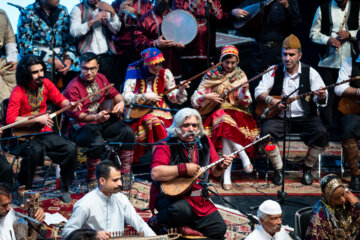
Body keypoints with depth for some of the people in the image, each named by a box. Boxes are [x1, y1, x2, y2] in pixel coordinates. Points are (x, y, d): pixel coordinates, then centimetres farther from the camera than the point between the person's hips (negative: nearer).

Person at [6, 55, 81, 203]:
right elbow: (10, 120, -19)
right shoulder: (18, 92, -13)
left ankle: (65, 188, 2)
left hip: (44, 133, 5)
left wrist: (70, 105, -13)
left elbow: (60, 100, 12)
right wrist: (37, 119, -20)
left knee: (70, 149, -17)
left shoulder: (46, 84, 3)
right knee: (35, 151, -37)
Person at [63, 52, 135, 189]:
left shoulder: (100, 79, 9)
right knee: (98, 143, -36)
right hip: (82, 126, -6)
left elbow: (114, 93, 19)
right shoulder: (73, 88, -12)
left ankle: (125, 174, -9)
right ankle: (92, 178, -14)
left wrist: (121, 102, -6)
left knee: (127, 132, -18)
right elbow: (77, 115, -16)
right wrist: (96, 117, -32)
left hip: (104, 121, 6)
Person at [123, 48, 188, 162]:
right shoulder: (134, 72, 1)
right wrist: (144, 96, -14)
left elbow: (174, 98, 10)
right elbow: (126, 97, -5)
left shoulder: (165, 73, 7)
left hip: (158, 110, 2)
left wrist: (181, 89, -9)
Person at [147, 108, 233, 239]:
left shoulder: (205, 142, 8)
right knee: (182, 210, -39)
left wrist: (221, 167, -9)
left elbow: (214, 172, 14)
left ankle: (184, 221, 18)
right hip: (169, 196, -6)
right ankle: (155, 222, -7)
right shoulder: (167, 146, -12)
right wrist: (184, 169, -28)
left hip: (199, 199, 6)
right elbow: (155, 173, -26)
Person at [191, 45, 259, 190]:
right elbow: (194, 100, 2)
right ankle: (243, 156, -30)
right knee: (225, 121, -35)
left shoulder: (240, 76, 8)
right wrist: (205, 97, -17)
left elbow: (245, 103, 0)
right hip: (216, 113, 0)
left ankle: (227, 174, -32)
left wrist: (244, 91, -19)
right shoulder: (211, 76, 6)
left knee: (227, 129, -33)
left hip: (237, 113, 0)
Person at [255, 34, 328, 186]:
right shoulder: (274, 72, 5)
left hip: (304, 117, 0)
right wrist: (270, 100, -20)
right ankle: (278, 170, -8)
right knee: (266, 131, -30)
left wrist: (321, 97, -28)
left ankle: (307, 168, -3)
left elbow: (322, 99, -3)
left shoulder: (310, 72, 2)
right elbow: (259, 92, 1)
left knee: (321, 133, -28)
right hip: (279, 118, 1)